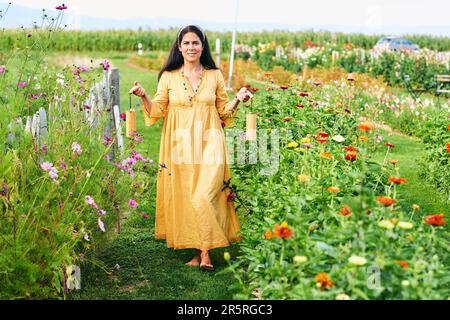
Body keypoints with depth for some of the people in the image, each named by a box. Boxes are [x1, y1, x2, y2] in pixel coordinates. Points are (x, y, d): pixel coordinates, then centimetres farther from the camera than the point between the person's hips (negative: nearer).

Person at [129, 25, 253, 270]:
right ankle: (197, 251, 13)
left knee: (203, 197, -13)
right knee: (182, 198, 2)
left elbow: (223, 110, 14)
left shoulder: (214, 76, 7)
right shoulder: (169, 77, 6)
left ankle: (205, 252, -2)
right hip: (180, 147, 1)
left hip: (208, 146, -1)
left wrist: (238, 100, -4)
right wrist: (143, 96, -10)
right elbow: (157, 111, 7)